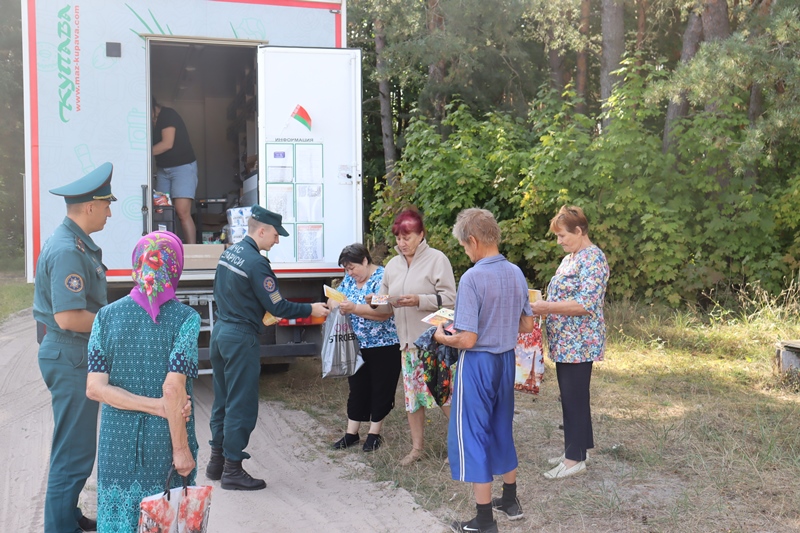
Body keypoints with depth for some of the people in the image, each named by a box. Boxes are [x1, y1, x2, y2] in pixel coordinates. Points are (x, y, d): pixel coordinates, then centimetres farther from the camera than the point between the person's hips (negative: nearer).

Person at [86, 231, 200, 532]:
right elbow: (173, 389, -17)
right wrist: (181, 449, -11)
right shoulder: (185, 319, -11)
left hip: (118, 440, 3)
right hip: (165, 440, -2)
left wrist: (158, 406, -8)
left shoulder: (107, 316, 0)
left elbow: (95, 388, -6)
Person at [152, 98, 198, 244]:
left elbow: (167, 143, -18)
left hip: (183, 166, -8)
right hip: (163, 169, 8)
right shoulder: (152, 122, 12)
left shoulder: (168, 115, -10)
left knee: (182, 212, -18)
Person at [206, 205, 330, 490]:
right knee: (242, 405, -1)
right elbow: (277, 307, -16)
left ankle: (216, 461, 26)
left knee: (223, 400, 17)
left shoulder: (229, 252, 8)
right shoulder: (256, 263, -19)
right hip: (241, 338, -9)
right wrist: (311, 309, -4)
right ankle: (232, 470, 5)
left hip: (220, 330, 9)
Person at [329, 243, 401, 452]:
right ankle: (351, 433, 20)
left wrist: (354, 308, -32)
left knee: (380, 389, 6)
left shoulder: (382, 278, -15)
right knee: (357, 387, 12)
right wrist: (334, 303, -14)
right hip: (357, 346, 6)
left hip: (383, 346, -6)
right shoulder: (350, 279, 8)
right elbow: (333, 299, 10)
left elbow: (385, 312, -26)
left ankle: (374, 433, 18)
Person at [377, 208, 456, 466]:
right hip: (407, 339, 6)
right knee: (411, 393, 10)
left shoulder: (437, 259, -7)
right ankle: (417, 447, 22)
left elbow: (449, 297, -12)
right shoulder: (393, 265, 12)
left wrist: (419, 300, -24)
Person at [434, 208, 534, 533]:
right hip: (506, 360, 7)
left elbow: (467, 340, -23)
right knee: (502, 430, 22)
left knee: (471, 436, 5)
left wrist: (442, 338, -4)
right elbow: (527, 326, 10)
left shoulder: (472, 278, -21)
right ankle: (510, 501, 37)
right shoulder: (516, 273, 1)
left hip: (477, 363, -7)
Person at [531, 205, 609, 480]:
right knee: (570, 397, 15)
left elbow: (587, 304, -24)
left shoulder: (592, 258, -15)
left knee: (574, 397, -2)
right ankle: (575, 449, 26)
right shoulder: (570, 258, 15)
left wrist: (547, 307, -22)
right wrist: (542, 304, 7)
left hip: (579, 343, -9)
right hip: (565, 342, 10)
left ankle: (576, 458, 7)